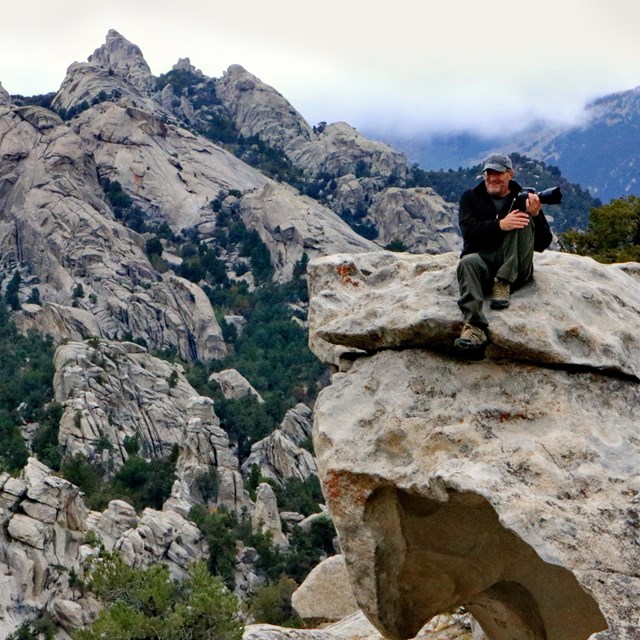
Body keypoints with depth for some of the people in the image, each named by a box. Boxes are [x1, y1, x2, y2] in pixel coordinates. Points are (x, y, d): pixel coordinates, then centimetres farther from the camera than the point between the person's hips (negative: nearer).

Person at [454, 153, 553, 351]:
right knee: (467, 263, -34)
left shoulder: (524, 199, 11)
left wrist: (535, 216, -17)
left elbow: (542, 244, 2)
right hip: (482, 259, 0)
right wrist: (500, 225, -24)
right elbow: (469, 231, -7)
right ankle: (474, 328, -53)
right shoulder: (471, 198, 14)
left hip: (516, 269, 0)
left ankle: (503, 284, -29)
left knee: (522, 220, -21)